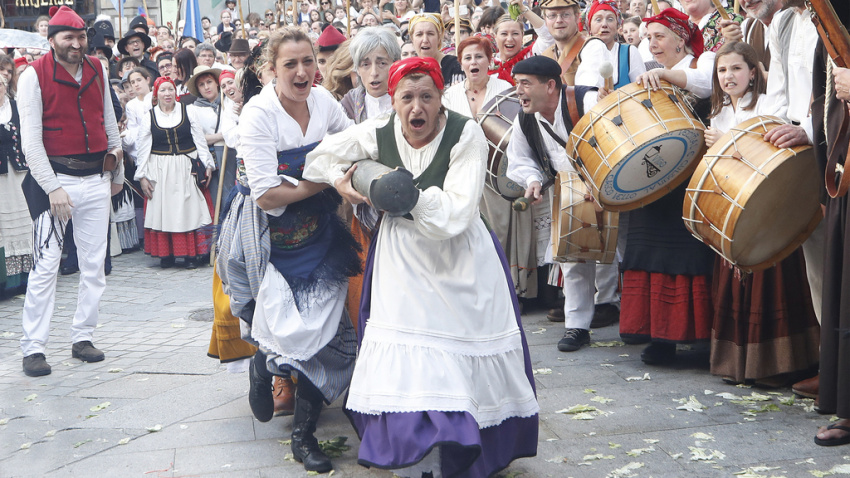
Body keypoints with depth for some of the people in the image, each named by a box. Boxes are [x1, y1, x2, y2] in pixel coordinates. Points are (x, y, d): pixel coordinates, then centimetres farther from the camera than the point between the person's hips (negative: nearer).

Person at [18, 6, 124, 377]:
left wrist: (117, 172, 22)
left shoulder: (98, 70, 8)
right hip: (56, 177, -5)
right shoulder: (34, 75, -7)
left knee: (94, 263, 8)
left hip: (96, 179, 5)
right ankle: (33, 348, -1)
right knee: (46, 265, -8)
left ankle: (82, 337, 18)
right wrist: (53, 188, -16)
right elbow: (30, 141, -10)